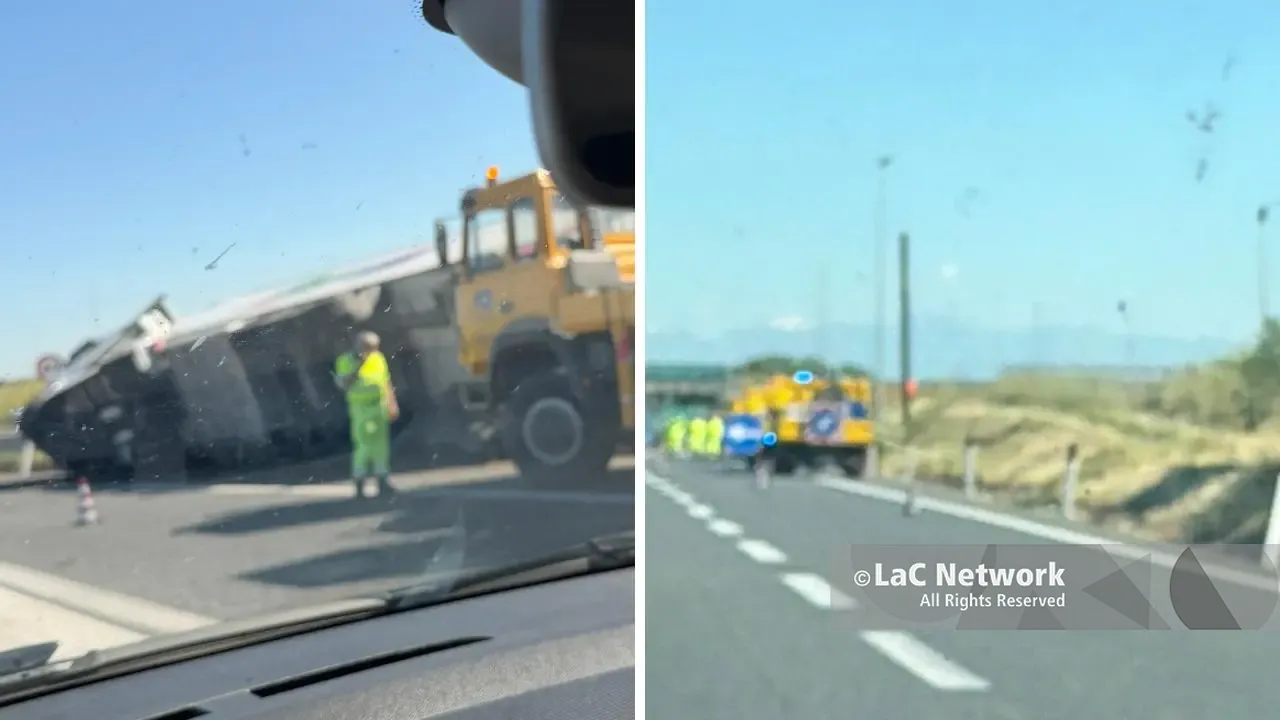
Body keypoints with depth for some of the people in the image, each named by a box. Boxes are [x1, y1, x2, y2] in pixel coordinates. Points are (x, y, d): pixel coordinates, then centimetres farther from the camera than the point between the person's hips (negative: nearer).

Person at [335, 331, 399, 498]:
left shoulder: (378, 358, 7)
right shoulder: (346, 361, -7)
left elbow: (386, 382, 13)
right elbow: (343, 384, -18)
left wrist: (392, 404, 10)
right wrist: (358, 367, -24)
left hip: (380, 406, 5)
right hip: (362, 408, -5)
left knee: (381, 445, 8)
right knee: (364, 445, -8)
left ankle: (382, 482, 15)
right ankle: (359, 484, 3)